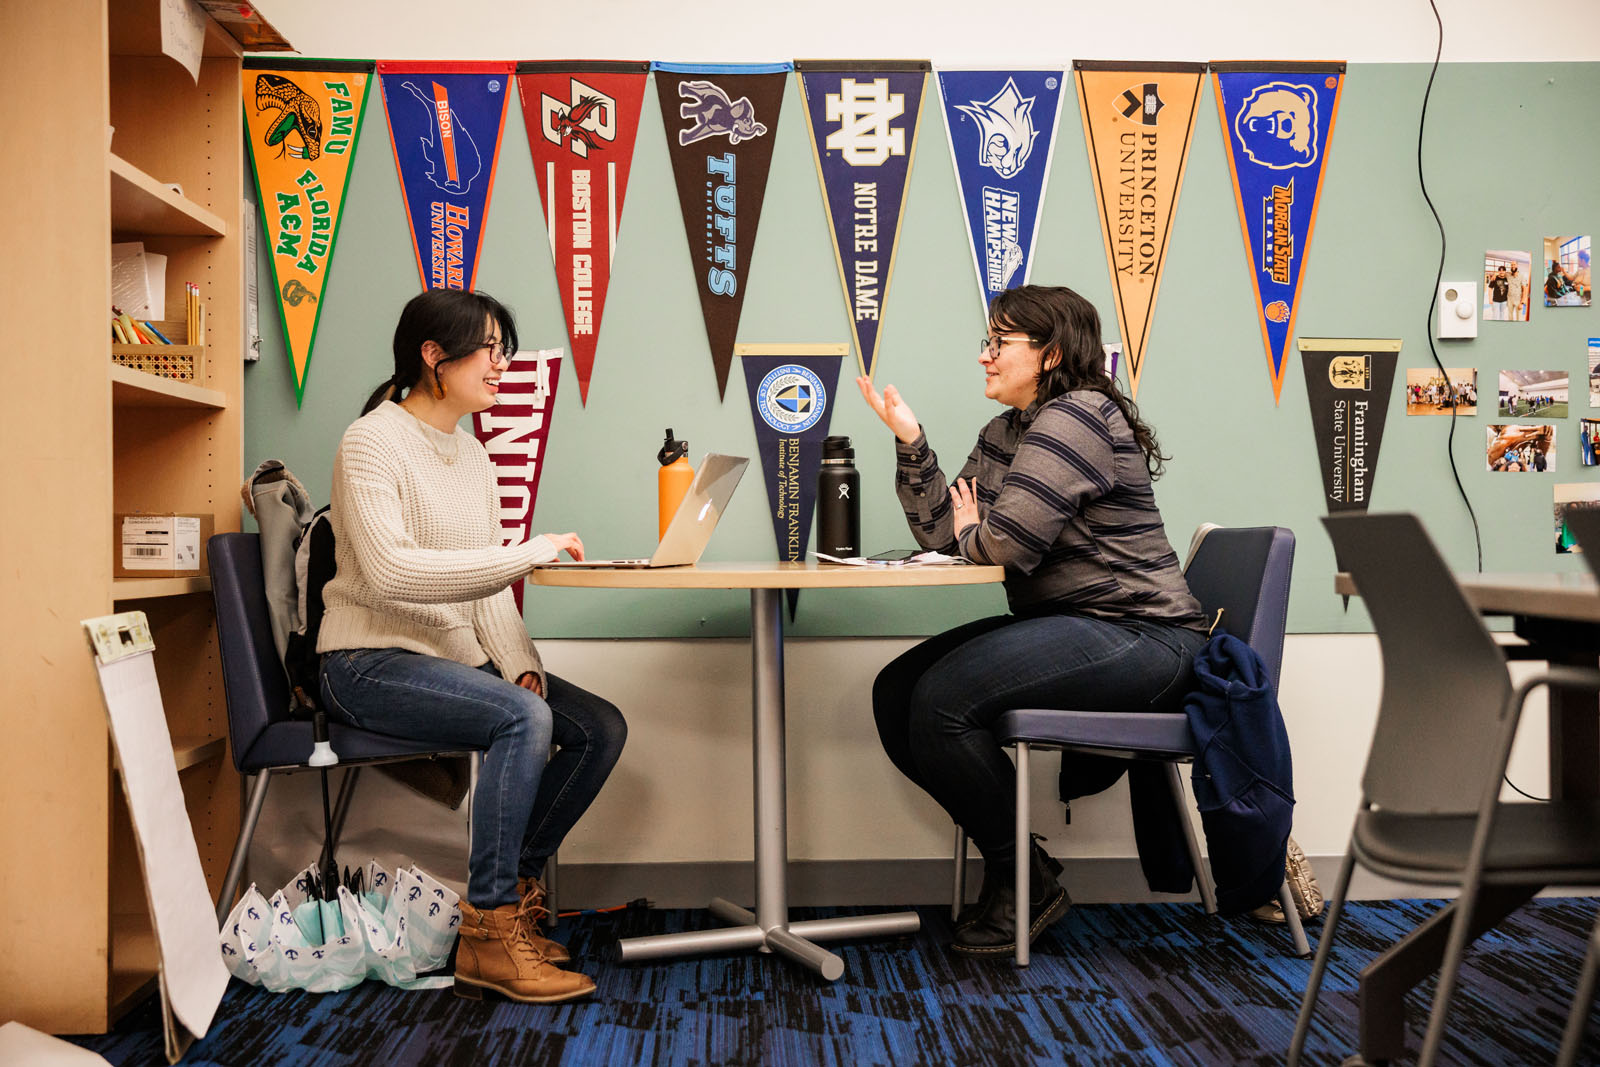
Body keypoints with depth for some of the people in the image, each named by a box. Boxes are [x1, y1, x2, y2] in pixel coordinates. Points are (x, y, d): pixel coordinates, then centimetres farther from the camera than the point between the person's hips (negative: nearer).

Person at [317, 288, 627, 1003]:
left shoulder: (470, 450, 14)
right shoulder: (373, 443, -12)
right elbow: (390, 573, -27)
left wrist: (518, 662, -4)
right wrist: (530, 552, -29)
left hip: (458, 658, 8)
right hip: (373, 663, -8)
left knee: (602, 728, -10)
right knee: (524, 718, -31)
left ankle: (511, 888, 4)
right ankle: (488, 938, -22)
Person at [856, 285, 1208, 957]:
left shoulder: (1078, 416, -14)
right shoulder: (1004, 433, 17)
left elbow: (1006, 542, -23)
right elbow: (940, 532, 10)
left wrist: (972, 530, 0)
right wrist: (910, 441, 1)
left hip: (1137, 638, -10)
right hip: (1066, 625, 10)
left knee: (943, 699, -24)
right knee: (895, 693, -1)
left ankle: (1025, 884, -4)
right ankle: (1012, 863, 8)